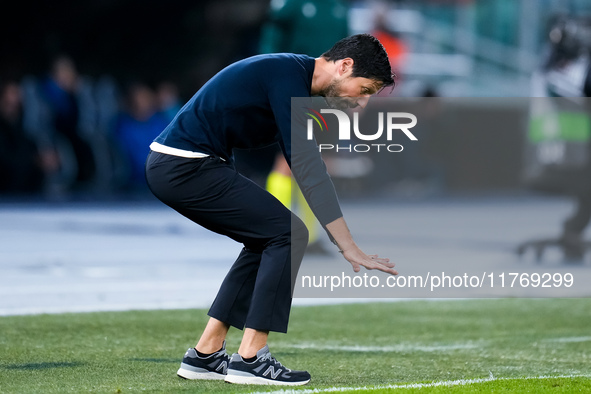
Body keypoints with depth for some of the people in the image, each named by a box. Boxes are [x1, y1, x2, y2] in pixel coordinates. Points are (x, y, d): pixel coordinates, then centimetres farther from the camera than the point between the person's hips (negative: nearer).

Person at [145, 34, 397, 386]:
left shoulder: (294, 76, 15)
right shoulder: (288, 78, -16)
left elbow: (304, 168, 20)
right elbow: (309, 169, -21)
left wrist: (346, 245, 16)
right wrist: (349, 247, -20)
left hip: (170, 167, 10)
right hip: (187, 167, -10)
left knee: (270, 240, 16)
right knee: (287, 234, -8)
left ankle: (205, 356, 16)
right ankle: (249, 359, -6)